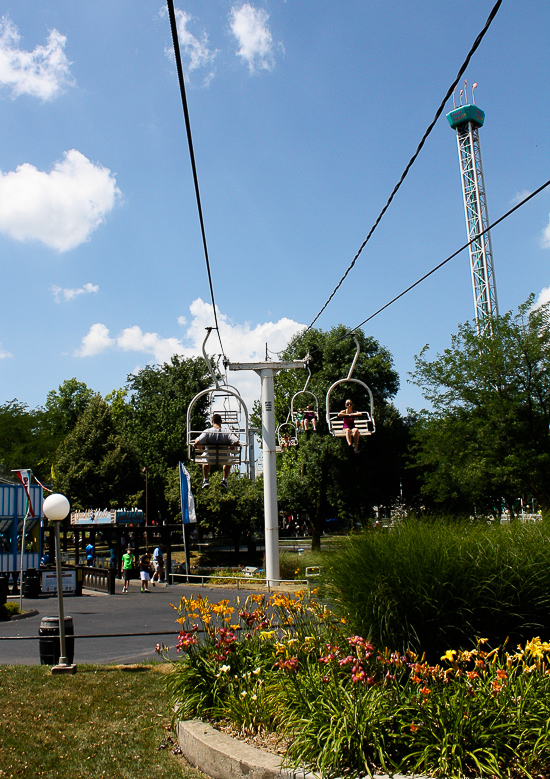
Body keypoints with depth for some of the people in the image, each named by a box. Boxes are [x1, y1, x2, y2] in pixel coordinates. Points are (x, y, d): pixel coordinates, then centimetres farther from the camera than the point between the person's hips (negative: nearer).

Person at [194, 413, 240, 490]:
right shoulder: (227, 432, -13)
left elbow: (197, 442, -25)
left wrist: (200, 448, -2)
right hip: (223, 459, 0)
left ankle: (205, 480, 38)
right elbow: (236, 442, -23)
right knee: (229, 461, 38)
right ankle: (224, 480, 35)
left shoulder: (207, 431, -15)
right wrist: (231, 448, -2)